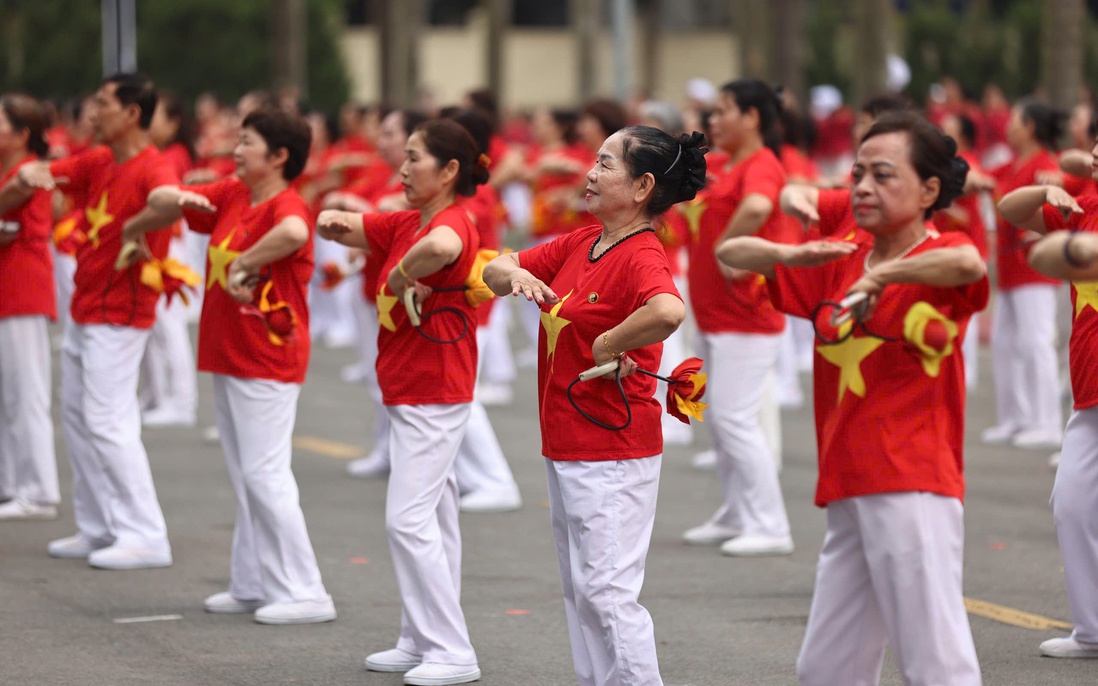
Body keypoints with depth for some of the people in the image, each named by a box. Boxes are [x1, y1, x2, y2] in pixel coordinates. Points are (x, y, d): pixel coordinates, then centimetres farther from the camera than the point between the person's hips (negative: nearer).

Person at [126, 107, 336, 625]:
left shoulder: (286, 205, -17)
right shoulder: (229, 195, 8)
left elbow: (294, 232, -43)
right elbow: (159, 202, 15)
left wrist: (246, 263, -31)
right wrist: (178, 200, -7)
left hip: (268, 363, -9)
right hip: (227, 358, 9)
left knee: (265, 474, -10)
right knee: (244, 476, 14)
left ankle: (304, 594, -6)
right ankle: (252, 585, 22)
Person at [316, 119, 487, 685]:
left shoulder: (453, 224, -19)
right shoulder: (404, 224, 9)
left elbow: (440, 246, -45)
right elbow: (341, 229, 18)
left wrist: (400, 276, -27)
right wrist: (333, 222, -5)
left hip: (434, 396, -10)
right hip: (406, 392, 10)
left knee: (410, 519, -11)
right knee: (430, 517, 14)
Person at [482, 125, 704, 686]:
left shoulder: (641, 258, -18)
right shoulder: (579, 244, 9)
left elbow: (669, 311, -41)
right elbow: (493, 271, 16)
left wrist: (608, 346, -26)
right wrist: (516, 274, -7)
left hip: (613, 455, -10)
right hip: (565, 446, 10)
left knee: (607, 593, -9)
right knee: (579, 592, 15)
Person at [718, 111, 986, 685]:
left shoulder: (938, 257, -5)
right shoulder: (838, 266, 17)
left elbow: (968, 264, -30)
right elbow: (730, 253, 16)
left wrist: (882, 274, -23)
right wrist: (791, 255, -3)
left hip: (913, 488, -8)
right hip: (848, 491, 8)